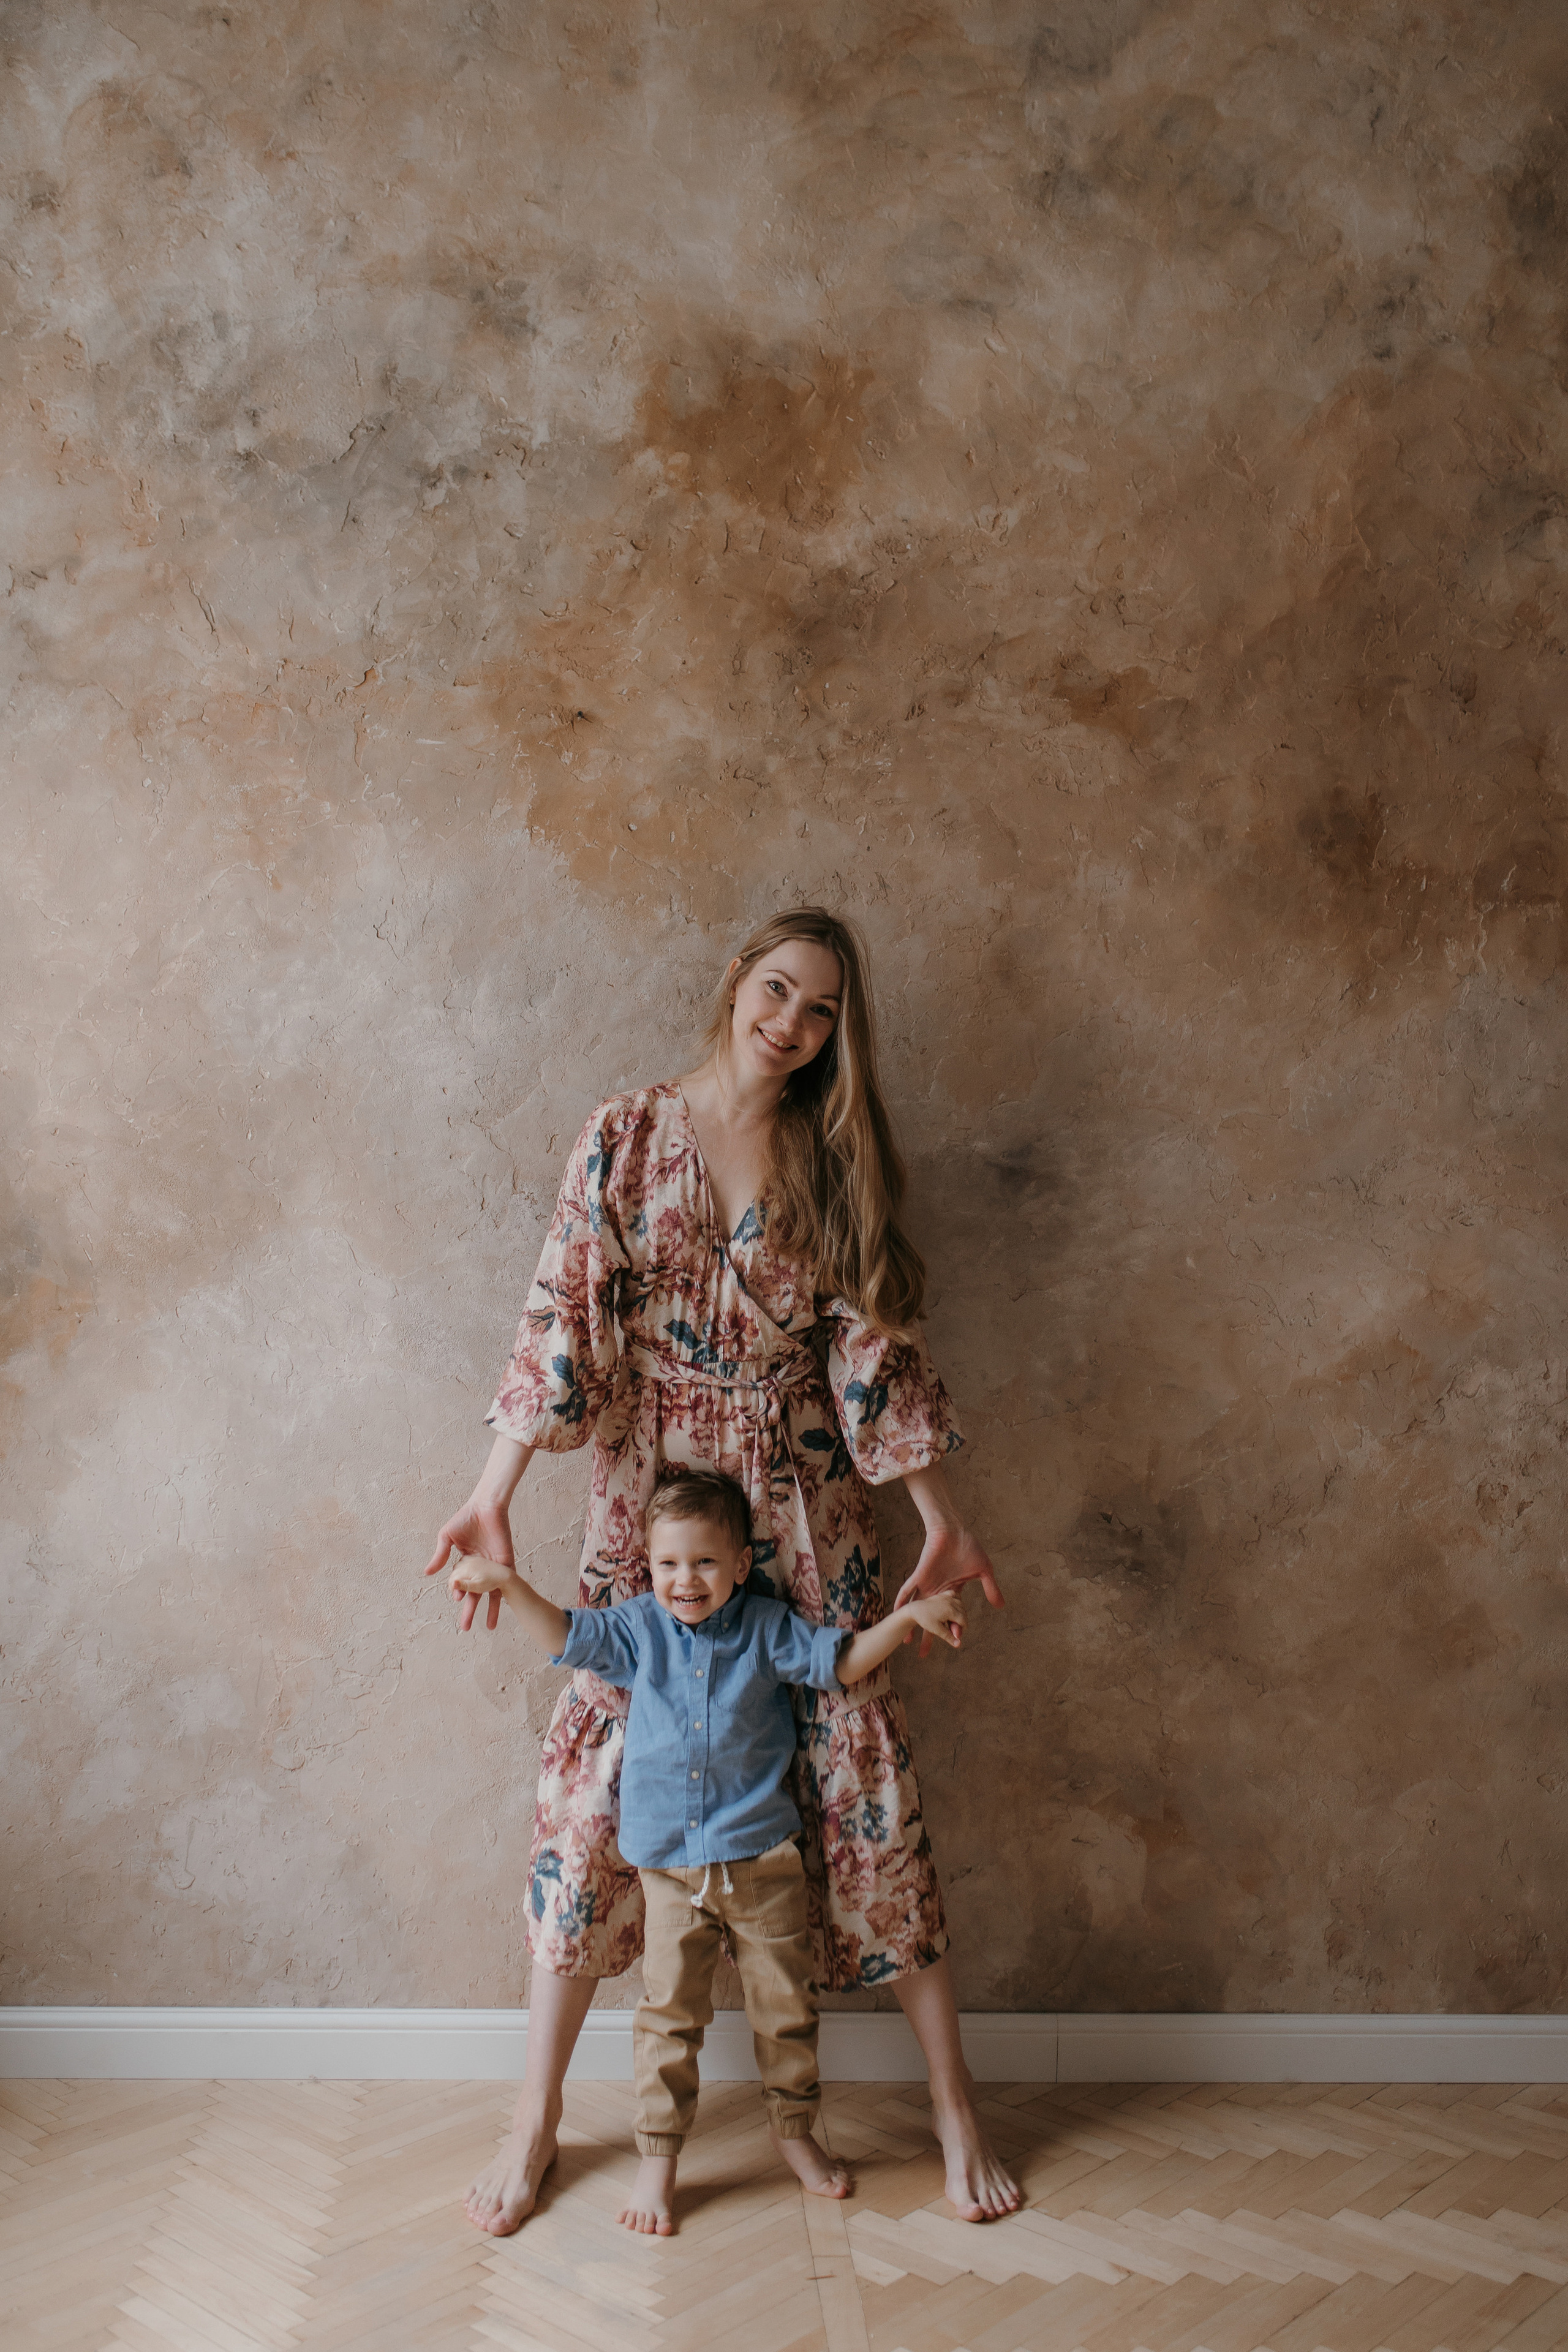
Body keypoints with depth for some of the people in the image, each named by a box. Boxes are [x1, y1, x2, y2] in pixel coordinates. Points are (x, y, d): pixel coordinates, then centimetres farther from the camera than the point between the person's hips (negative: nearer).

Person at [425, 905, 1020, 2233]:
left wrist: (943, 1518, -1)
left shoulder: (833, 1161, 3)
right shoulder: (626, 1139, -1)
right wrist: (496, 1495, -14)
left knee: (866, 1779, 3)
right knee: (596, 1783, 2)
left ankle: (955, 2105, 18)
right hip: (650, 1506, -1)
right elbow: (566, 1319, -7)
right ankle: (539, 2117, 21)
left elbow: (875, 1344, 2)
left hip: (803, 1513, 1)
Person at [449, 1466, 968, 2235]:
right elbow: (567, 1635, -1)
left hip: (763, 1859, 0)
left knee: (786, 2006, 12)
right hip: (670, 1865, 0)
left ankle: (794, 2130, 32)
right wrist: (509, 1583, -14)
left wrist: (907, 1617, -12)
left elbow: (841, 1660, 0)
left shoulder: (767, 1628, -4)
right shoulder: (638, 1629, -1)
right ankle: (657, 2157, 18)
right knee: (669, 2013, 5)